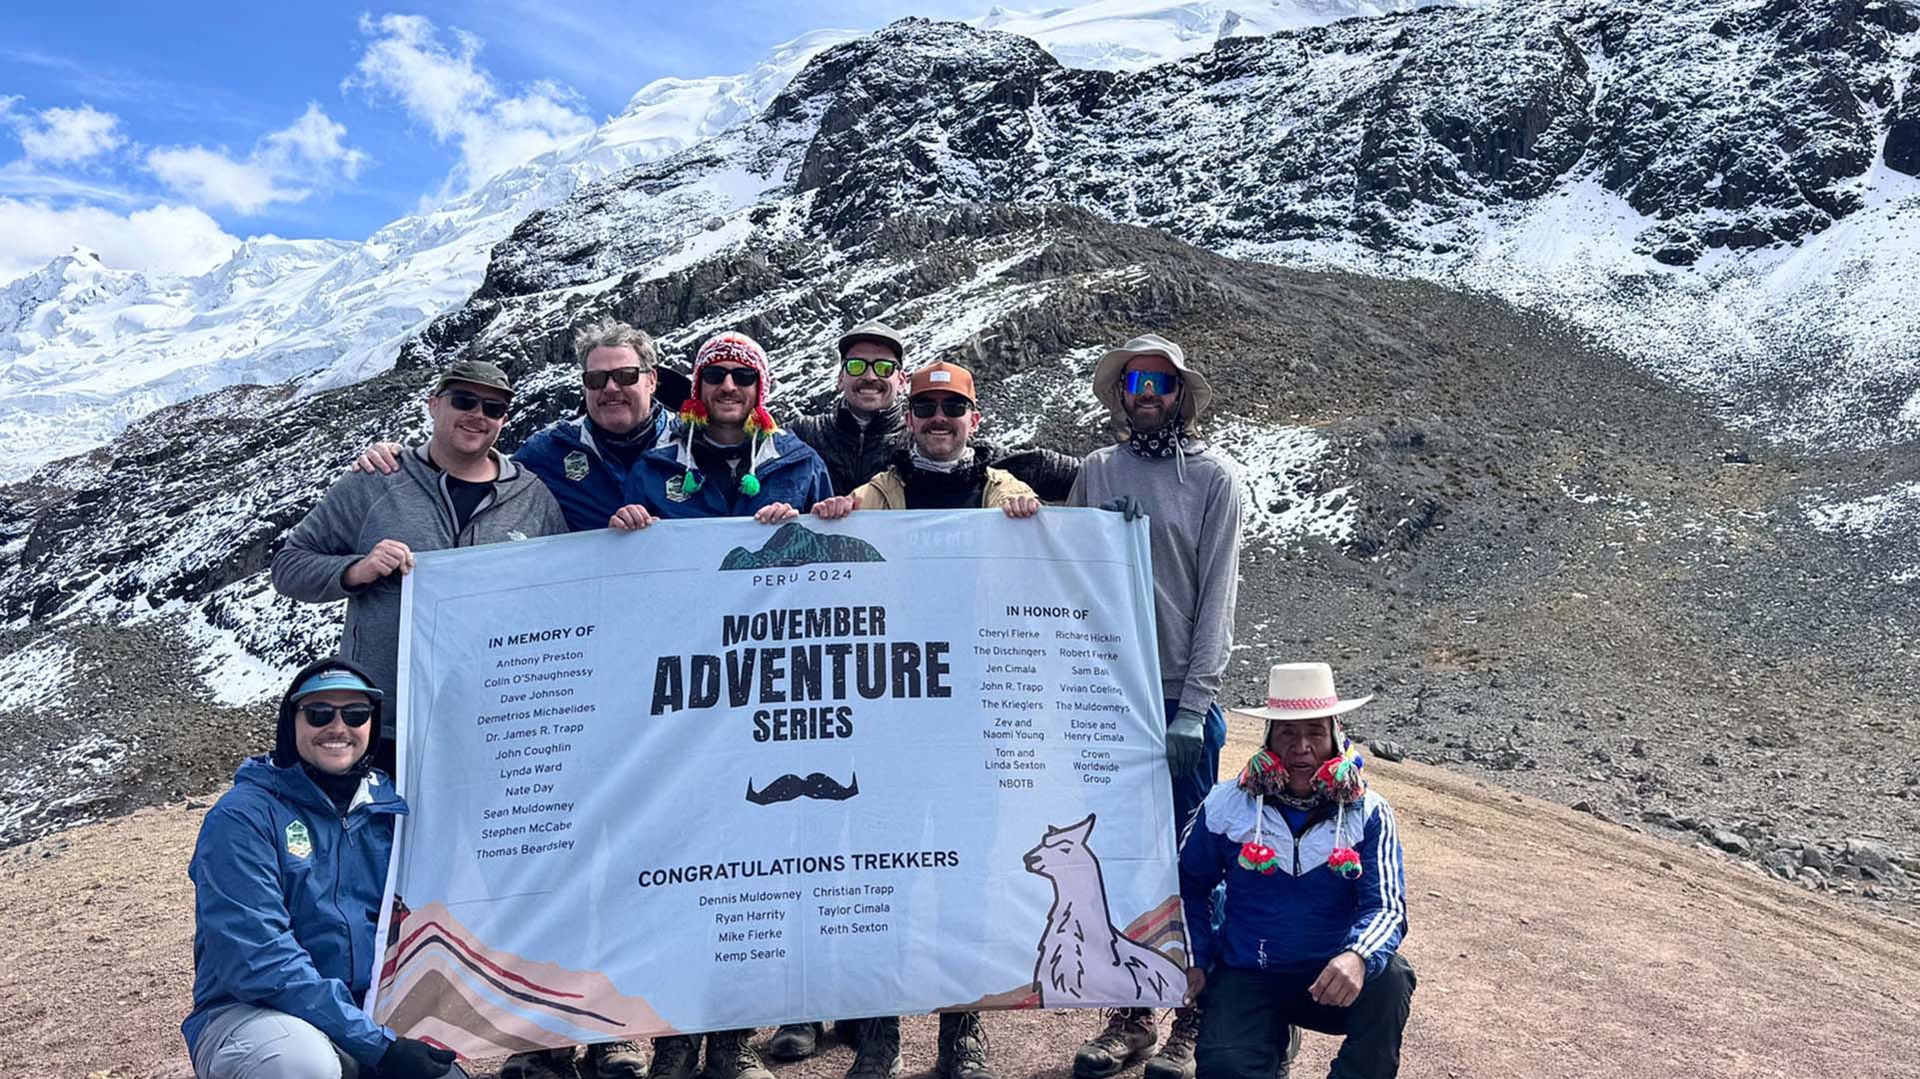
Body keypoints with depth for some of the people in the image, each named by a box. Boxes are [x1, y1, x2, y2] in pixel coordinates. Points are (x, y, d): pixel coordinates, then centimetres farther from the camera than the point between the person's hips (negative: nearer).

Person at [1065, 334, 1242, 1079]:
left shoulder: (1212, 478, -1)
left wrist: (1192, 708, -12)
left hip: (1183, 698, -3)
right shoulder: (1096, 473, 7)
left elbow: (1216, 596, -6)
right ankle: (1130, 1015, 22)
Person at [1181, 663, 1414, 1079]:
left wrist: (1358, 958, -35)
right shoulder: (1225, 806, -3)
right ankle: (1272, 1039, 9)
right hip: (1247, 978, 0)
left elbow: (1387, 907, -14)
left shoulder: (1368, 813, -5)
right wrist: (1195, 960, 1)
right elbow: (1190, 886, 12)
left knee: (1390, 979, -31)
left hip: (1332, 979, 0)